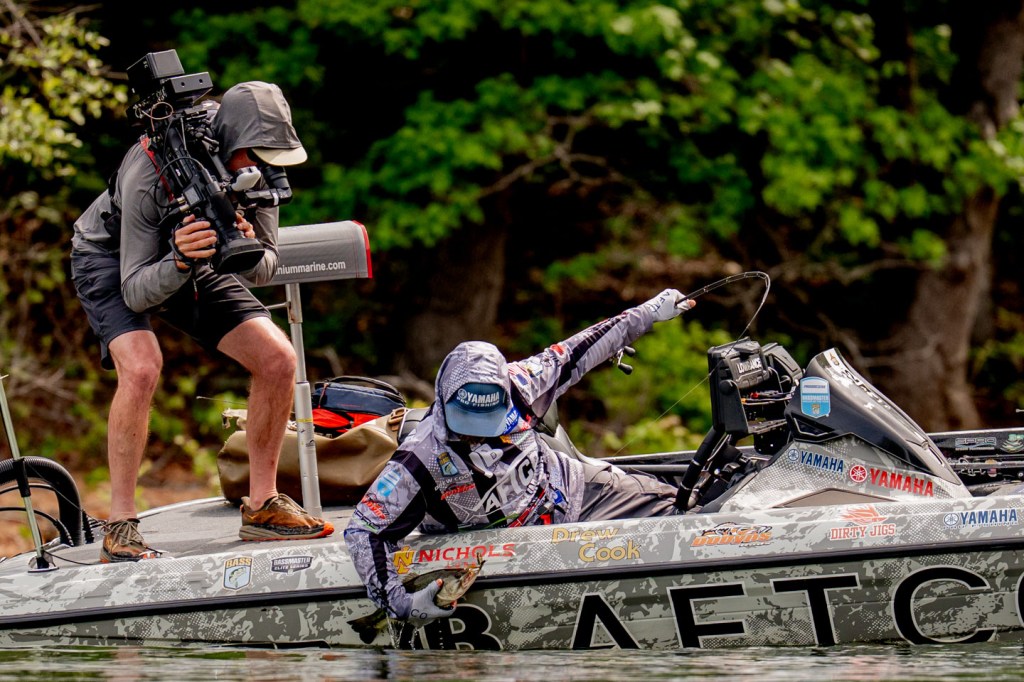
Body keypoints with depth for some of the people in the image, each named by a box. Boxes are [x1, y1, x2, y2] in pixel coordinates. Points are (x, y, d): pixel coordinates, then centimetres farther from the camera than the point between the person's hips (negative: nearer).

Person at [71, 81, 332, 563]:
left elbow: (265, 271, -11)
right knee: (141, 367, -32)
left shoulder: (254, 167, -20)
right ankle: (119, 528, -23)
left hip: (191, 263, 6)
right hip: (112, 261, -6)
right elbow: (136, 292, -32)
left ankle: (262, 506, 4)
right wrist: (178, 262, -52)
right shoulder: (149, 173, -36)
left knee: (277, 359, -10)